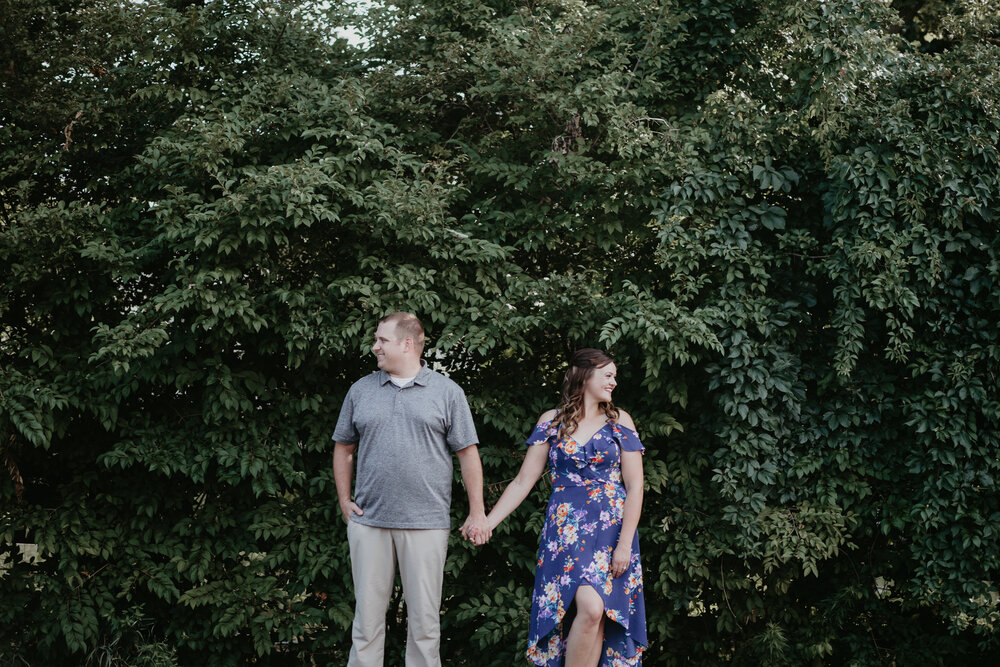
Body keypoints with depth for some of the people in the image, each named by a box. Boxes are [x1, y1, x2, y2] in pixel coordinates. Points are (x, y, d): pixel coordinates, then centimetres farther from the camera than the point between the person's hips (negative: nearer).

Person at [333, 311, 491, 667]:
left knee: (424, 620, 3)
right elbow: (343, 448, 17)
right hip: (368, 522, 2)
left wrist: (477, 513, -1)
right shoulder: (361, 390, 10)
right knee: (367, 615, 5)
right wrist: (344, 501, 8)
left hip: (426, 523, -2)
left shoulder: (447, 392, 3)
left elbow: (468, 453, 3)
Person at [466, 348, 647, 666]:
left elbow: (634, 487, 3)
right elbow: (523, 481, 7)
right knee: (590, 608, -18)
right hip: (564, 531, 0)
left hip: (610, 530, 0)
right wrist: (487, 522, -3)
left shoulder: (619, 421, 7)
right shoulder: (552, 421, 8)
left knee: (593, 610, -17)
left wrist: (625, 543, -7)